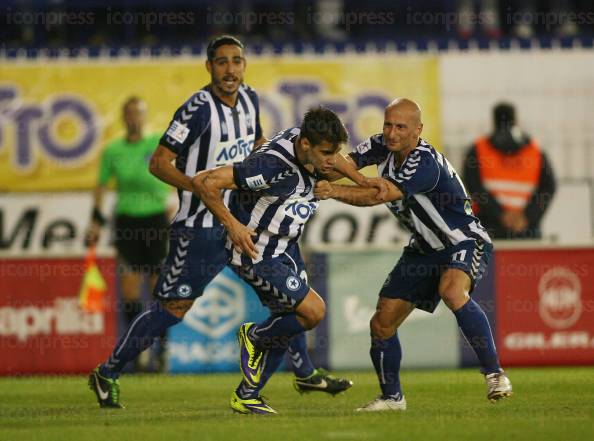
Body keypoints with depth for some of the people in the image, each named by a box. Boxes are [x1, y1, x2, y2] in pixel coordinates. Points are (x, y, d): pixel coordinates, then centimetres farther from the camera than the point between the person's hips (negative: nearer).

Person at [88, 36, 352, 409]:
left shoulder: (249, 99, 4)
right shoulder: (198, 110, -20)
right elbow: (159, 163, -20)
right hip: (200, 227, -7)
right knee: (172, 310, -3)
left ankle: (305, 373, 19)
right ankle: (107, 375, 11)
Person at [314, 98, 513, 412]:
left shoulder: (425, 163, -28)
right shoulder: (382, 147, -3)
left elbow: (378, 196, -35)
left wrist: (335, 191, -46)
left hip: (465, 242, -8)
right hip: (424, 249, 8)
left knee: (452, 291, -39)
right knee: (382, 324, 4)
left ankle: (494, 374, -33)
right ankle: (391, 397, 25)